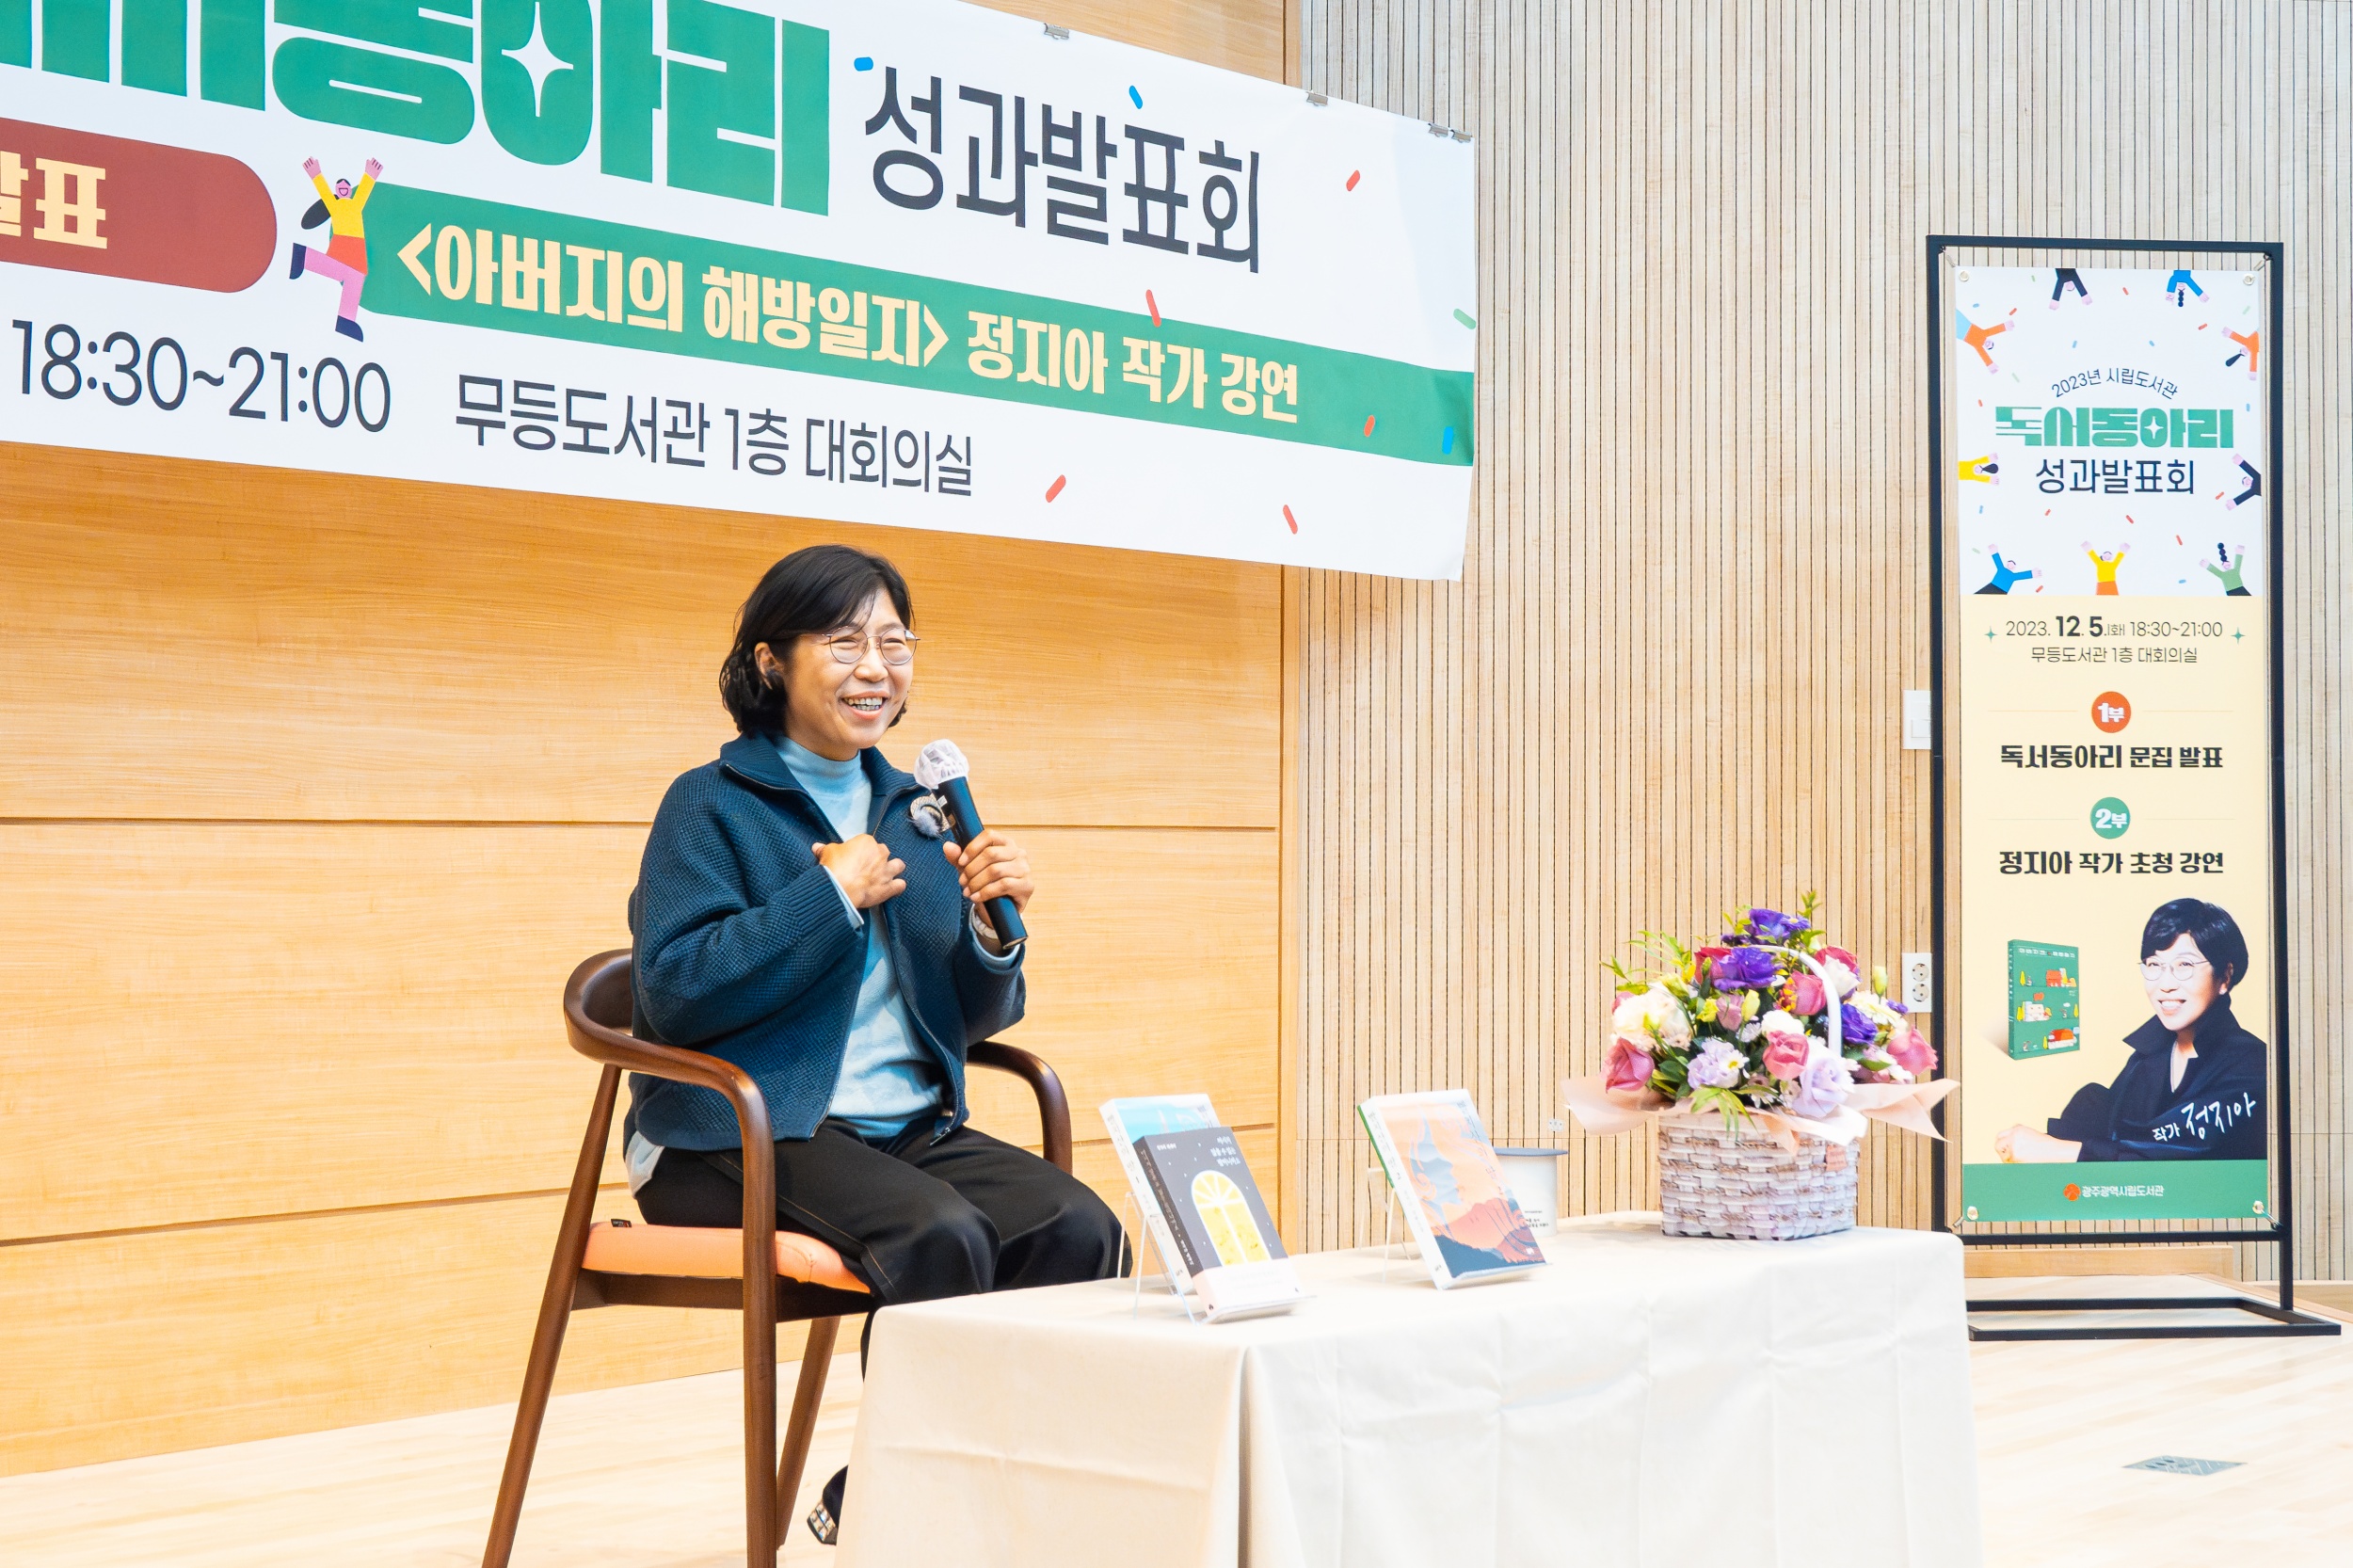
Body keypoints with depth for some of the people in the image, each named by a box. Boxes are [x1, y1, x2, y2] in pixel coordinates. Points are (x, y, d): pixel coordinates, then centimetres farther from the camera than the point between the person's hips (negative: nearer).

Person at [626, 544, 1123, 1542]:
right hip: (748, 1137, -6)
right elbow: (674, 992, -15)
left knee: (1078, 1228, -20)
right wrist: (833, 895, -13)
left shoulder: (916, 810, 16)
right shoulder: (712, 806, -1)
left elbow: (978, 1017, 15)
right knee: (943, 1236, -32)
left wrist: (992, 926, -6)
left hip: (914, 1126, 6)